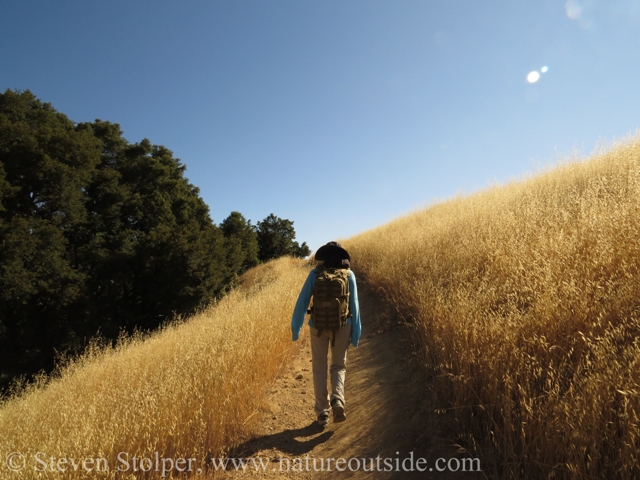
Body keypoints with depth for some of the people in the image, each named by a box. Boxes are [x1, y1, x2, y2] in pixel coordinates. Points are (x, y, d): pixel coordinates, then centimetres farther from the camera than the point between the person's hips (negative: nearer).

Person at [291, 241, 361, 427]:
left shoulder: (315, 273, -2)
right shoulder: (349, 274, -1)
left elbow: (303, 300, -4)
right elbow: (354, 304, -2)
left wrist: (296, 327, 3)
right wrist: (355, 332, 2)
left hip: (318, 326, 0)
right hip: (342, 326, 1)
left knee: (319, 368, 14)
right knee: (338, 366, 18)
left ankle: (322, 412, 15)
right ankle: (337, 400, -5)